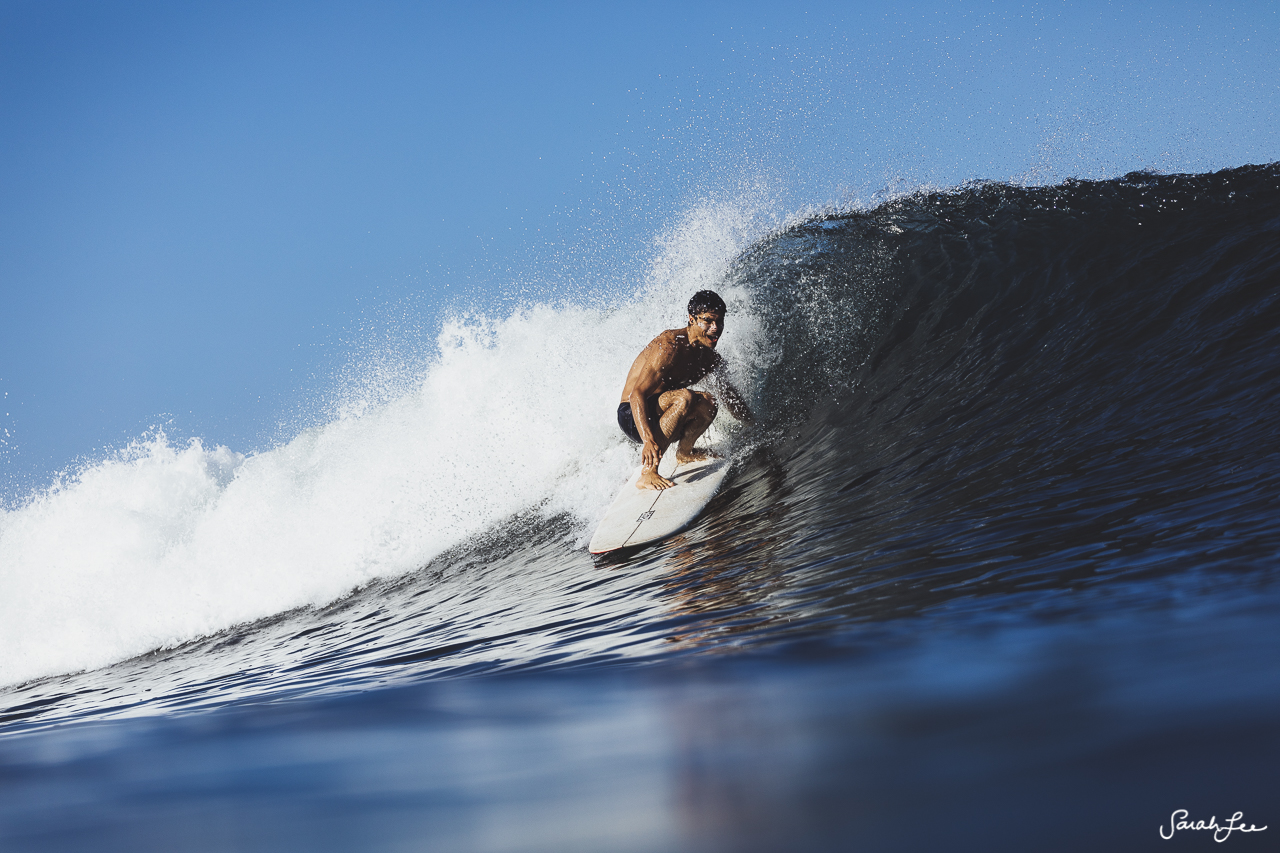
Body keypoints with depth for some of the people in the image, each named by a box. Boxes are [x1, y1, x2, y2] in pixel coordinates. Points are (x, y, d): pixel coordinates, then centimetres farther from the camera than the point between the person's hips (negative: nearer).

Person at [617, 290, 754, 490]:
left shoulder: (710, 357, 3)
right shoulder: (669, 346, -23)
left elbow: (730, 395, 20)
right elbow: (637, 394, -31)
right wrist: (648, 440, -43)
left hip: (661, 415, 8)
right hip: (633, 417, -7)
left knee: (707, 403, -16)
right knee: (684, 397, -33)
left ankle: (685, 452, 11)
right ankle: (647, 473, -36)